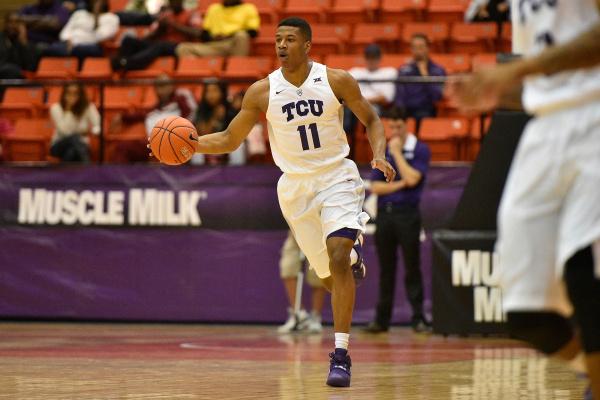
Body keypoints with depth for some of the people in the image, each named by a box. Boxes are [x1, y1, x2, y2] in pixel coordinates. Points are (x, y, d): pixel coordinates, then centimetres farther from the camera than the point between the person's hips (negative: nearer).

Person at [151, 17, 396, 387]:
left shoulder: (337, 81, -9)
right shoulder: (262, 91, -6)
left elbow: (371, 120, 4)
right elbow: (230, 140, 2)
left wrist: (379, 155, -14)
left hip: (337, 178, -2)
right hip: (295, 186, 2)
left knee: (338, 257, -22)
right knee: (329, 276, 7)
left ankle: (341, 356, -20)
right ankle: (354, 262, 48)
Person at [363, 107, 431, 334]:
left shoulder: (420, 150, 0)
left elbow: (412, 178, -14)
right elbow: (375, 186, 7)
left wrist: (397, 153, -6)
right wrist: (399, 185, -6)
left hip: (407, 213, -4)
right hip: (384, 213, 4)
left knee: (412, 267, -4)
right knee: (386, 269, 7)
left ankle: (418, 318, -1)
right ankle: (382, 319, 11)